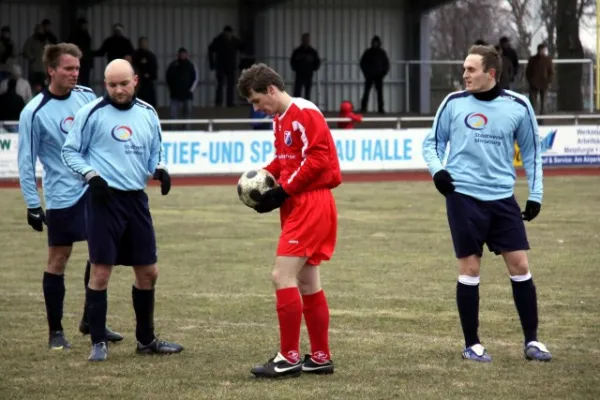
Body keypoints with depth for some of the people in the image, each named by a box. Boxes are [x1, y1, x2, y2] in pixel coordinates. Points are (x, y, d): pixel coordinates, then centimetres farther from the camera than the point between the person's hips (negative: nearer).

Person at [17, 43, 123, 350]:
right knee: (58, 260, 1)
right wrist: (33, 204, -10)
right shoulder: (35, 112, -11)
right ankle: (56, 331, 10)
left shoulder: (87, 96, 2)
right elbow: (26, 161, -8)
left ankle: (91, 321, 21)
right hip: (62, 197, -5)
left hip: (97, 189, 5)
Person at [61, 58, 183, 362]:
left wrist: (158, 170, 0)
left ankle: (146, 339, 24)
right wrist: (91, 175, -15)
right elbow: (70, 151, -1)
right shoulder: (92, 113, -5)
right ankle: (98, 343, 3)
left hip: (136, 200, 5)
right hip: (105, 199, -5)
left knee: (148, 272, 10)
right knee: (101, 271, -6)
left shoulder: (147, 114, 10)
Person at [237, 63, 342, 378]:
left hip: (311, 203, -10)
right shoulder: (279, 119, 15)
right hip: (297, 205, 10)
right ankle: (320, 357, 19)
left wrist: (282, 191, -18)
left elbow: (318, 158, -21)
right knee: (307, 281, 12)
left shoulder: (304, 113, -15)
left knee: (282, 276, -13)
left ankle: (289, 358, -8)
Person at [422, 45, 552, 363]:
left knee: (520, 266, -1)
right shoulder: (453, 103, 0)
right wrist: (437, 169, -9)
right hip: (464, 196, -1)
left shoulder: (518, 106, 1)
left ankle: (531, 341, 9)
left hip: (502, 198, 1)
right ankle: (472, 344, 10)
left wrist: (535, 194, 6)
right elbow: (433, 142, 11)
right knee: (469, 269, 0)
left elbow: (531, 151, 11)